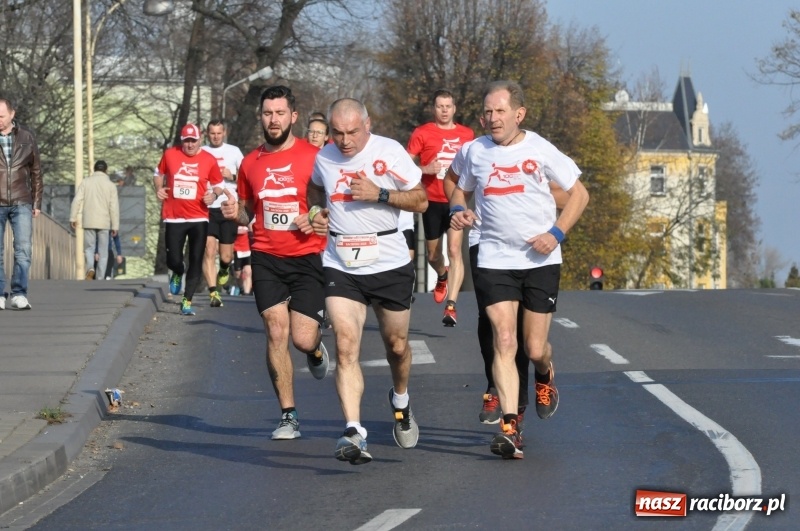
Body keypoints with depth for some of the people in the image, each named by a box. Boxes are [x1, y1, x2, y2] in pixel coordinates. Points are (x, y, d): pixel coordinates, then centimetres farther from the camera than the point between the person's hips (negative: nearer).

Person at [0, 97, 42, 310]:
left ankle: (19, 295, -6)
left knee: (23, 250, -8)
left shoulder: (27, 137, 4)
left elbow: (36, 171, 11)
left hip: (21, 204, 1)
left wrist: (37, 202, 9)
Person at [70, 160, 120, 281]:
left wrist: (73, 218, 3)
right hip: (104, 223, 0)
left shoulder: (86, 182, 3)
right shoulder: (110, 185, 2)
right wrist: (115, 226, 2)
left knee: (89, 248, 7)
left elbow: (77, 200, -3)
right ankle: (100, 278, 2)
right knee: (103, 252, 6)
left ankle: (90, 268, -20)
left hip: (88, 222, 0)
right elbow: (114, 207, -1)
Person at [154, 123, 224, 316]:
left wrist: (214, 194, -10)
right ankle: (177, 274, 35)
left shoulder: (209, 160, 0)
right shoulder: (170, 155, 2)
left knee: (196, 262, -3)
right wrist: (159, 189, -1)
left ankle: (187, 301, 5)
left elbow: (218, 184, 11)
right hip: (174, 218, 0)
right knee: (173, 261, -3)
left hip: (199, 218, 0)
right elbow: (159, 174, 18)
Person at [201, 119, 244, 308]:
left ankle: (225, 269, 40)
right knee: (209, 251, -13)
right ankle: (213, 292, -13)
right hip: (207, 208, 0)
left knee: (226, 256, 4)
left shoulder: (234, 152, 6)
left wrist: (232, 176, -9)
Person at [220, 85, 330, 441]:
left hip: (307, 257, -3)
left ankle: (316, 349, 31)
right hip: (267, 259, 3)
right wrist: (235, 212, -1)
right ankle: (288, 415, 2)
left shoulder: (314, 157, -3)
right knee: (276, 332, -6)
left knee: (303, 339, -8)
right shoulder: (250, 163, 9)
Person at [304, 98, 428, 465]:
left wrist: (380, 194, -19)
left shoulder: (390, 153, -8)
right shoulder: (324, 158, 3)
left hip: (389, 264, -1)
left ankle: (400, 401, 46)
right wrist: (316, 211, 4)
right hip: (340, 266, 1)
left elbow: (421, 201, -5)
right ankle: (354, 433, -24)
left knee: (396, 344, 13)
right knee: (346, 345, -16)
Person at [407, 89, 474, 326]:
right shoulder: (422, 133, 1)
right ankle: (443, 276, 49)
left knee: (454, 250, -15)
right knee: (433, 254, 13)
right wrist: (425, 169, -15)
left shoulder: (467, 135, 7)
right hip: (433, 202, 1)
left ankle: (451, 305, -19)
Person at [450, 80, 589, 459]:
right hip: (495, 260, 1)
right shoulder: (476, 151, 3)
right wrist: (458, 210, -3)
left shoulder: (540, 150, -5)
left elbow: (578, 193, 3)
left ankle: (545, 376, 40)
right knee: (504, 342, -13)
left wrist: (557, 233, -10)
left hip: (541, 259, -1)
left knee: (535, 349, 2)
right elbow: (461, 189, 21)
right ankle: (510, 428, -16)